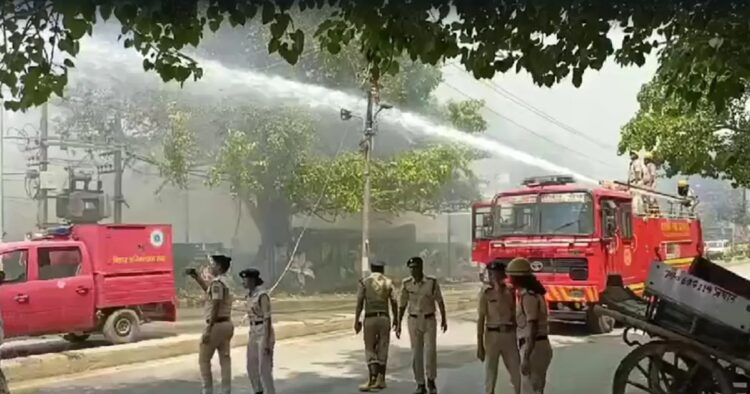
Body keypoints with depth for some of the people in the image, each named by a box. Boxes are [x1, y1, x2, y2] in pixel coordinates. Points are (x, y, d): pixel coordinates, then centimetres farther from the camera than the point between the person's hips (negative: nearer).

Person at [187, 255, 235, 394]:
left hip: (217, 325, -9)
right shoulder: (225, 281, 13)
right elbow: (208, 289, 31)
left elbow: (215, 308, -21)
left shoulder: (217, 283, -17)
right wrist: (196, 276, 22)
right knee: (225, 359, 7)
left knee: (204, 359, 3)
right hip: (227, 324, 9)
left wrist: (208, 329, -21)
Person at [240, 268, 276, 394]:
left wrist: (266, 342, -22)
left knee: (264, 370, -6)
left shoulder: (263, 295, -18)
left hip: (265, 334, -9)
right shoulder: (249, 296, 10)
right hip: (254, 334, 9)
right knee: (251, 367, 12)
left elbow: (267, 319, -20)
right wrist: (251, 338, 21)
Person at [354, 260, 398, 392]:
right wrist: (396, 319, 14)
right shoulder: (388, 282, 5)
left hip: (370, 318, -2)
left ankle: (373, 378, -11)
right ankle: (381, 380, 14)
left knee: (370, 349, 3)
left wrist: (356, 321, -2)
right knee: (382, 350, 11)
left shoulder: (364, 282, 0)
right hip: (384, 318, 2)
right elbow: (394, 303, 3)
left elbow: (359, 303, -5)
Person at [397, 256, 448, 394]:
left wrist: (444, 319, 0)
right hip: (414, 321, 2)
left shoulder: (432, 282, -9)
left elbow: (440, 301, 1)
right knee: (416, 354, 4)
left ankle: (431, 380, 12)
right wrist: (399, 324, 4)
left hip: (429, 320, -2)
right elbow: (402, 305, 4)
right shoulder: (406, 284, -3)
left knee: (430, 351, -9)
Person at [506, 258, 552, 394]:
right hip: (541, 347, 10)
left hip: (534, 349, -10)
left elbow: (533, 329, -23)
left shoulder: (528, 296, -18)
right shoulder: (534, 293, 13)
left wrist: (526, 358, -25)